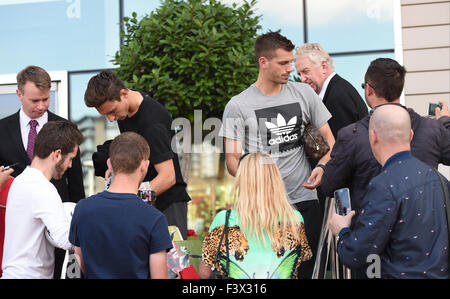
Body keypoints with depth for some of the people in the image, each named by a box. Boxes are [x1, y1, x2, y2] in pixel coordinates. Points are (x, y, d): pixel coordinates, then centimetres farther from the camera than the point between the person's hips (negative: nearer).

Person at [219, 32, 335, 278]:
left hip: (304, 199, 3)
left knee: (307, 267, 3)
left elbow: (329, 138, 12)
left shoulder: (304, 93, 9)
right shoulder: (238, 106, 0)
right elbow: (232, 159, -3)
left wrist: (322, 166, -9)